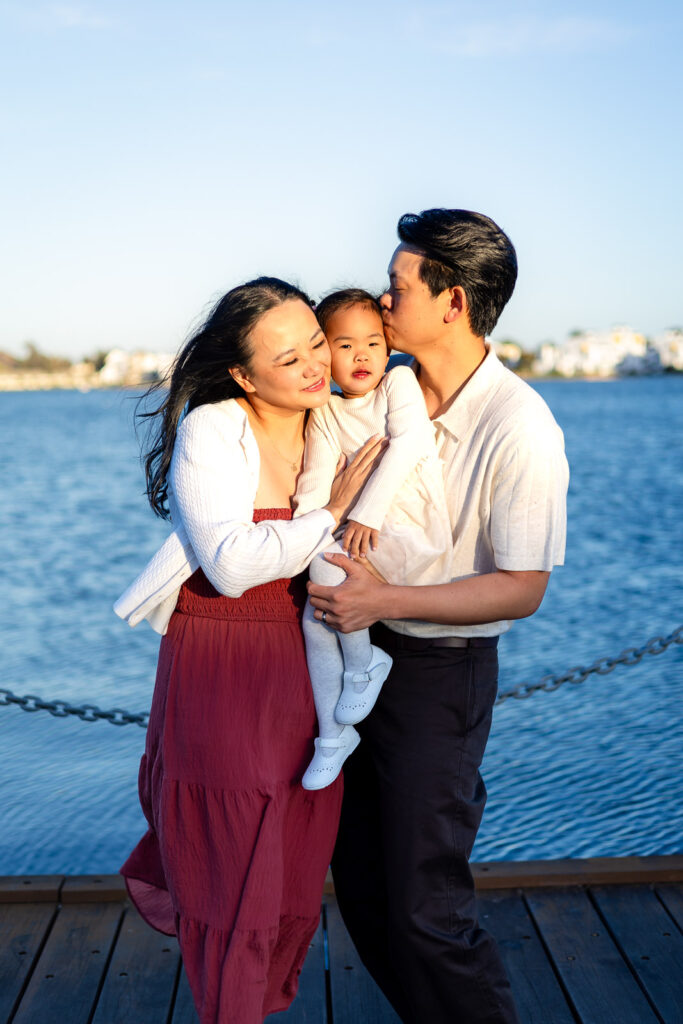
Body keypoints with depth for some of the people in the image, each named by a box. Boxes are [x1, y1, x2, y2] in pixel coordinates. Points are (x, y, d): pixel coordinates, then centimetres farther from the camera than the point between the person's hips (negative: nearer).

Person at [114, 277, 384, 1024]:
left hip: (303, 667, 6)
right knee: (232, 877, 7)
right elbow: (232, 566, -23)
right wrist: (333, 515, -19)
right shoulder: (210, 431, -15)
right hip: (221, 669, -6)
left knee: (295, 863, 18)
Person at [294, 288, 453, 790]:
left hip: (413, 539, -5)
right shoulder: (325, 413, 10)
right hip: (366, 541, 5)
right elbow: (315, 483, 0)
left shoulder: (399, 381, 0)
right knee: (315, 622, -4)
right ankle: (333, 733, 12)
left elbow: (411, 443, -16)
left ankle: (365, 664, -3)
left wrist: (368, 511, -22)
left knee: (327, 558, -25)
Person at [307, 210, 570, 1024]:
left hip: (440, 673, -7)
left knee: (424, 906, 1)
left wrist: (384, 601, -25)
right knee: (358, 880, 18)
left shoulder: (519, 429, -20)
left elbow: (522, 589, -18)